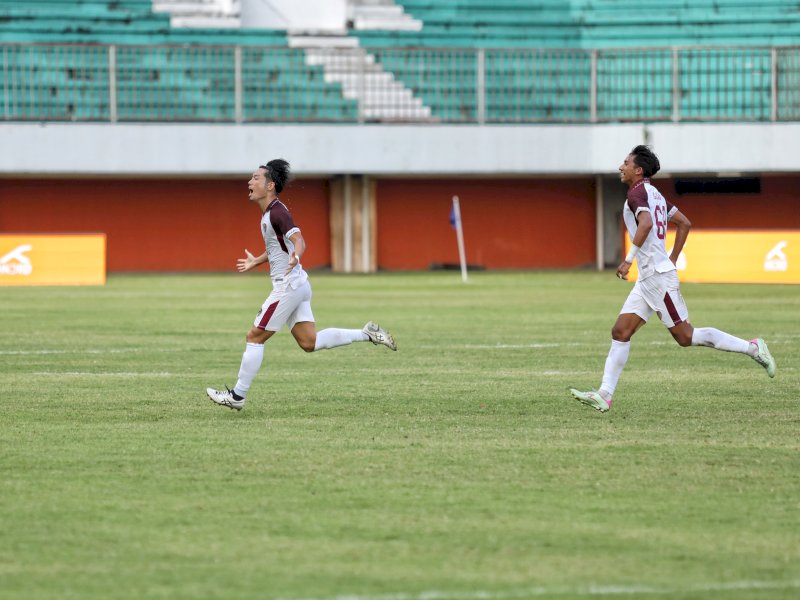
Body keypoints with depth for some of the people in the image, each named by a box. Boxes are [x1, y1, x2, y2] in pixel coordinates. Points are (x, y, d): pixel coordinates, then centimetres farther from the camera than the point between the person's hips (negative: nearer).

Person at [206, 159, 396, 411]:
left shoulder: (277, 212, -16)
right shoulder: (269, 212, 14)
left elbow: (298, 240, -29)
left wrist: (295, 257, -50)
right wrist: (256, 262, 42)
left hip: (288, 285, -10)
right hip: (297, 285, 10)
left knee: (255, 337, -3)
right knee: (309, 342, 7)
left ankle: (237, 396, 3)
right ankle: (367, 334, 7)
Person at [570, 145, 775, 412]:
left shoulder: (638, 192, -11)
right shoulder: (654, 194, 18)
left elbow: (646, 223, -29)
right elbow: (684, 223, 23)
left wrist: (628, 259, -27)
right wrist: (672, 259, 24)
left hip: (658, 276, -10)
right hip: (647, 279, 10)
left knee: (685, 336, -7)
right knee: (620, 332, 4)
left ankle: (751, 347, -1)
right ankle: (604, 395, -1)